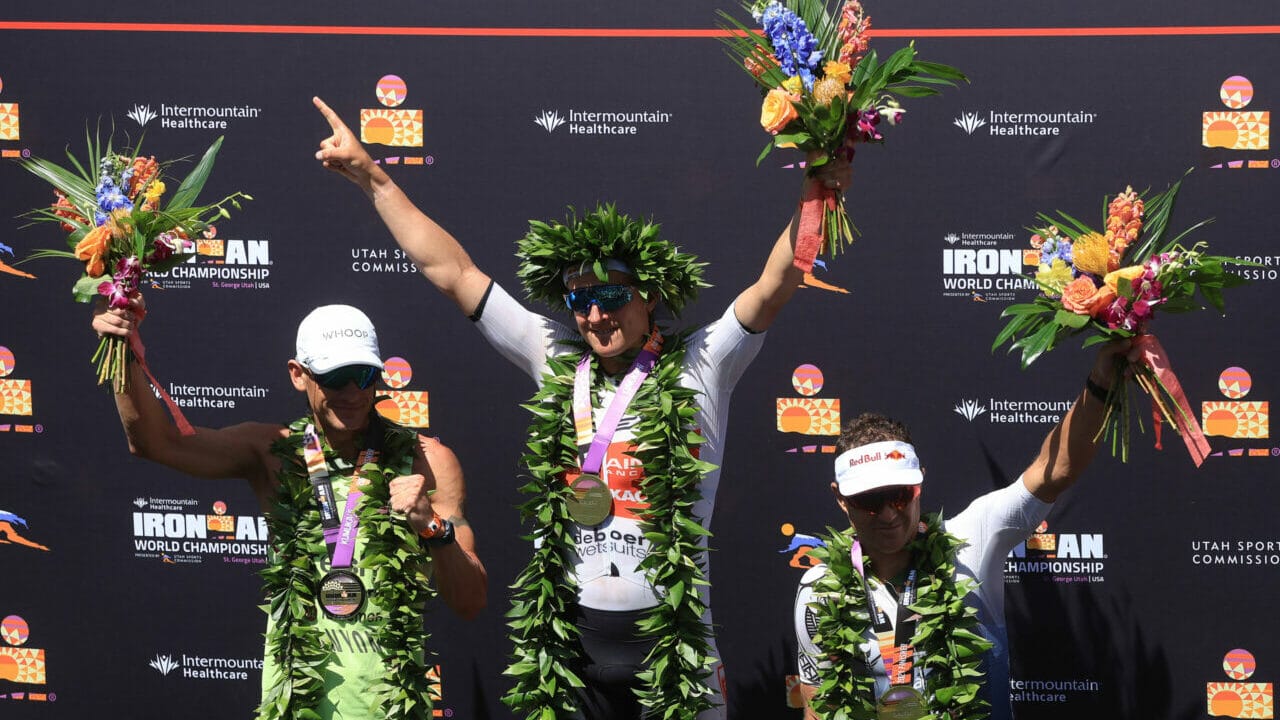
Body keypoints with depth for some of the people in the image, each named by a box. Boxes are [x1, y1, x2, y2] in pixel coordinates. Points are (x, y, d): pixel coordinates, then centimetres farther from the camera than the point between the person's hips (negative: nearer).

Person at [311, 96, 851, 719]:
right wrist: (371, 177, 11)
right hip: (566, 638, 3)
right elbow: (450, 270, 10)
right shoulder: (557, 363, 7)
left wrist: (815, 197, -27)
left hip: (669, 638, -3)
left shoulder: (696, 369, -1)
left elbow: (775, 286, -12)